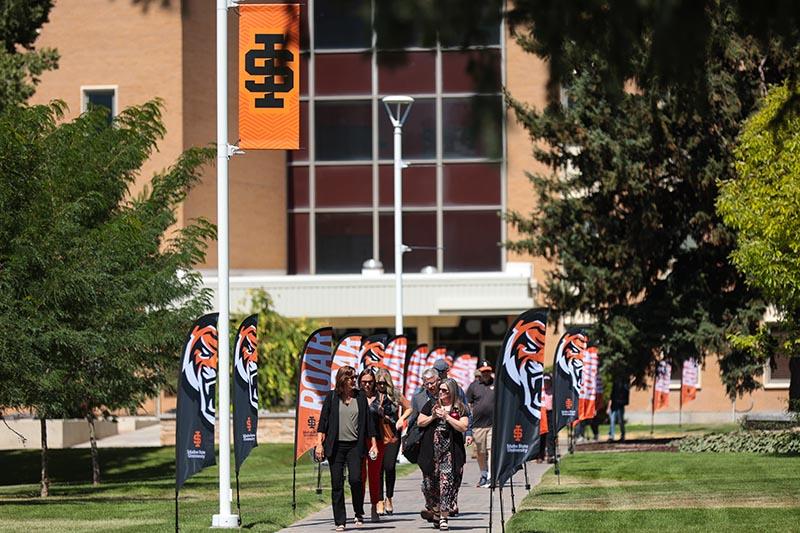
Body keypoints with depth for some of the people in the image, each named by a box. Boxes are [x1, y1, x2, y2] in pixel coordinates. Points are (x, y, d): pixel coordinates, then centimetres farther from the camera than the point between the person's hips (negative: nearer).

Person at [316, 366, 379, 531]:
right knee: (337, 485, 0)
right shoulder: (332, 397, 3)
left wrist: (373, 444, 7)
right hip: (336, 446, 0)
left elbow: (368, 422, 11)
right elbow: (323, 420, 1)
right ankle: (340, 521, 7)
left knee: (355, 479, -14)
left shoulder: (360, 397, 8)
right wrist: (319, 443, -7)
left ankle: (359, 514, 7)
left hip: (354, 445, 0)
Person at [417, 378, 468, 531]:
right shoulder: (431, 405, 11)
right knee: (430, 483, 5)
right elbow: (420, 422, 10)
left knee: (447, 482, -9)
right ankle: (436, 511, 25)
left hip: (450, 451, -3)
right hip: (431, 450, 3)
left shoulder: (460, 409, 4)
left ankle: (443, 517, -5)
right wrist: (433, 417, -6)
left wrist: (447, 417, -11)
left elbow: (463, 427, -7)